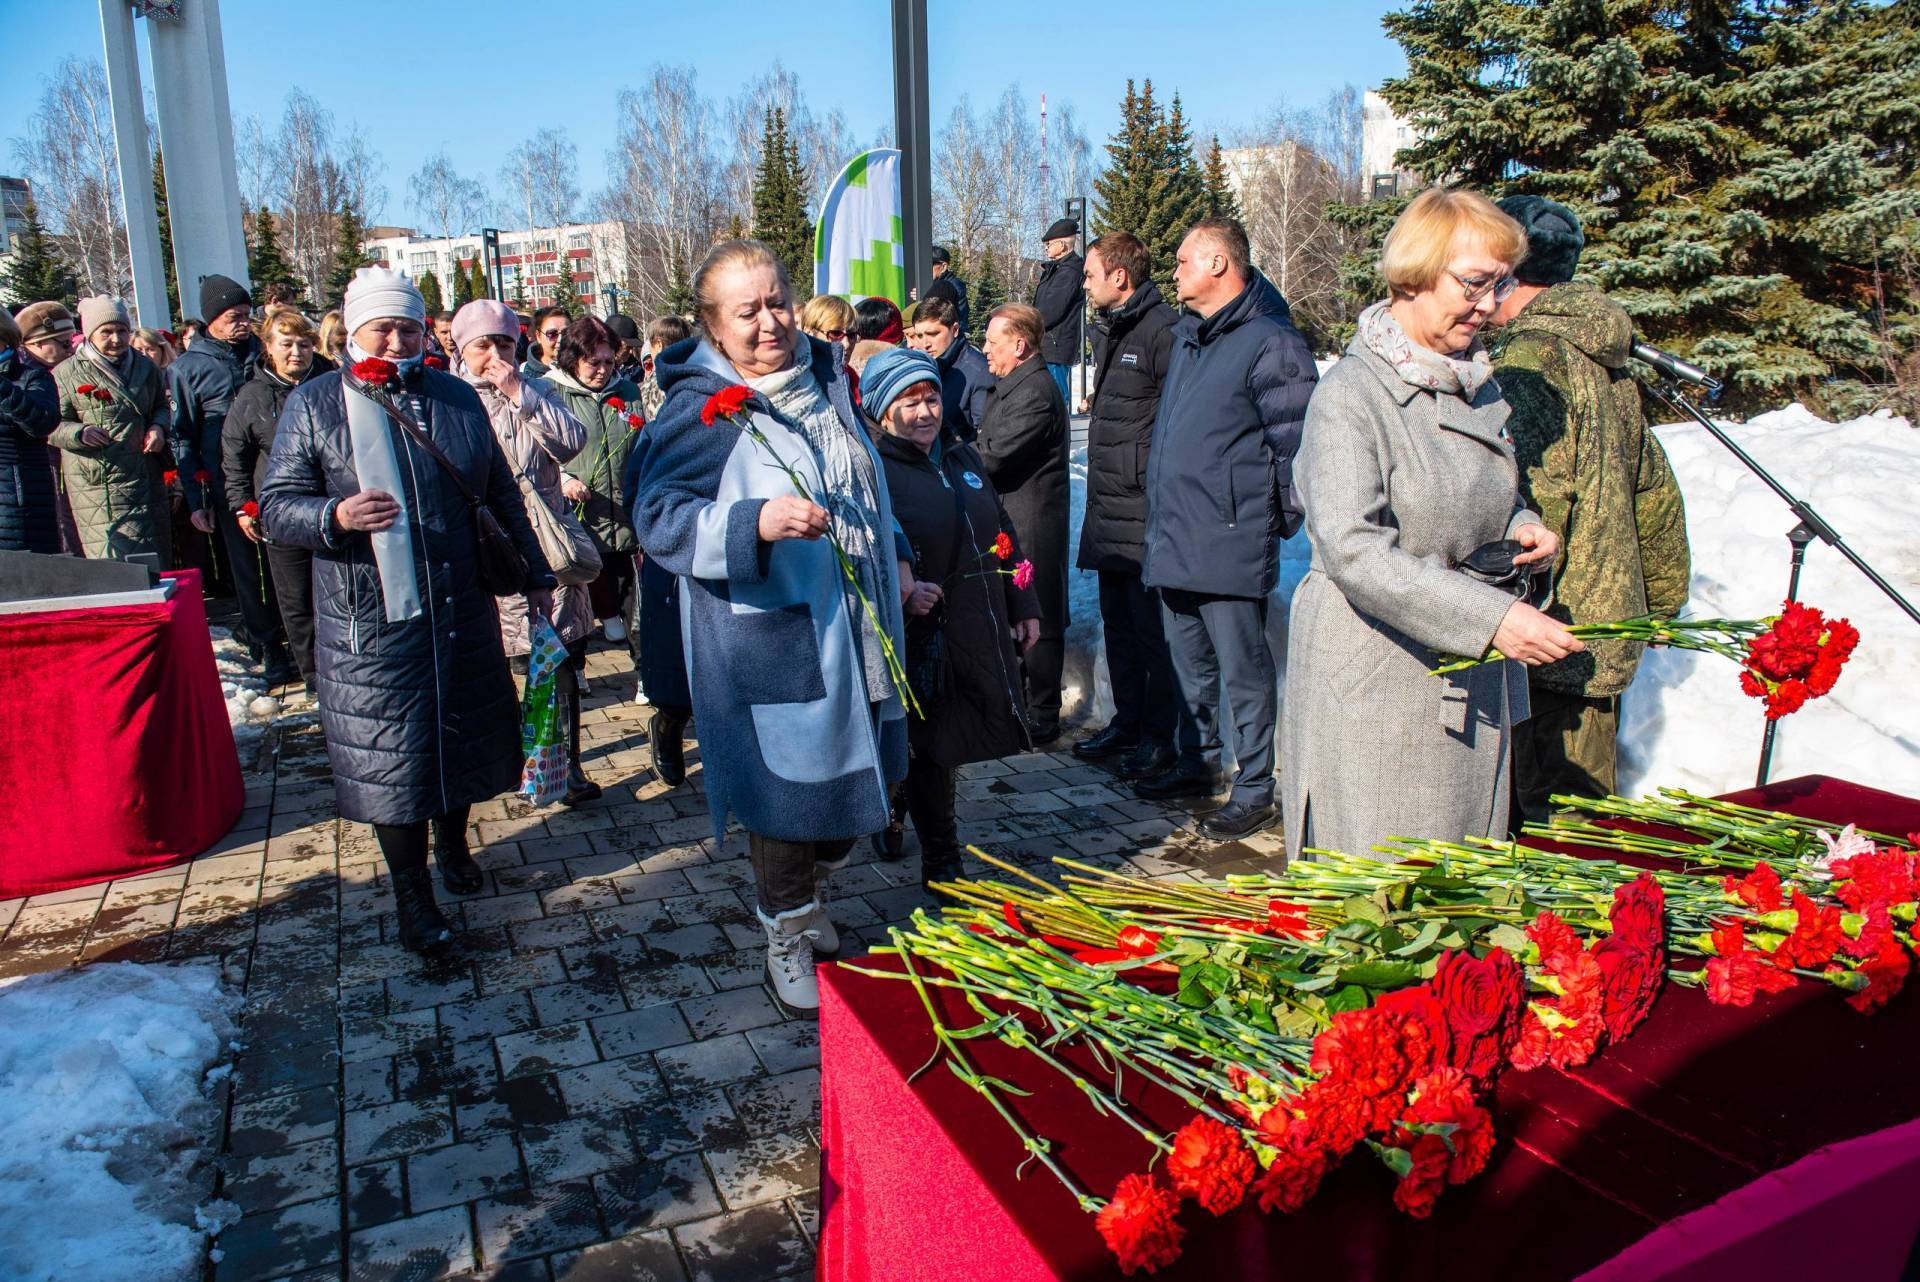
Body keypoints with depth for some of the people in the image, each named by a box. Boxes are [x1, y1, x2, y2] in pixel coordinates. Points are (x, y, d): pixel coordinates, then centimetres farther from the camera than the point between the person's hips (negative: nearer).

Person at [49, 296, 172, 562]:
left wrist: (158, 426, 3)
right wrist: (79, 432, -19)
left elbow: (161, 406, 26)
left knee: (156, 562, 6)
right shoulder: (66, 374, 0)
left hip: (146, 480, 5)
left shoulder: (146, 368, 14)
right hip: (97, 487, -4)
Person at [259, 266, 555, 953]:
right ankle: (412, 892, 17)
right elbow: (275, 507, -3)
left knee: (463, 734, 14)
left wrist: (535, 574, 17)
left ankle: (452, 842, 40)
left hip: (462, 610, 3)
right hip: (371, 624, -3)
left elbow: (502, 495, 15)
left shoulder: (456, 398, 8)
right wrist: (336, 517, -24)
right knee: (389, 754, 2)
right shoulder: (313, 404, -1)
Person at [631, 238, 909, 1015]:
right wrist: (755, 523, -32)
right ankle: (788, 937, 24)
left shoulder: (825, 380, 9)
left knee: (851, 777, 15)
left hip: (854, 633, 7)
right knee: (787, 785, 2)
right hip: (769, 644, -7)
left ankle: (809, 900, 39)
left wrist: (893, 564, 21)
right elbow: (658, 518, -19)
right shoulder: (700, 411, -12)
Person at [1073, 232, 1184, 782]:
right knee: (1117, 622, 16)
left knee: (1152, 626, -2)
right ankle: (1127, 722, 28)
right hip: (1109, 509, 10)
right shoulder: (1108, 330, 16)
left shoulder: (1162, 330, -14)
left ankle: (1160, 737, 9)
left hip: (1147, 510, -10)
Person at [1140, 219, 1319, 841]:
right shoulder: (1187, 339, 16)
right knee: (1190, 665, 19)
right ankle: (1197, 766, 35)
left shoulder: (1270, 343, -13)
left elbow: (1296, 446, -14)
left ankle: (1255, 791, 13)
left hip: (1230, 546, -9)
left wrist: (1277, 522, -8)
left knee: (1243, 672, 1)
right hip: (1172, 543, 9)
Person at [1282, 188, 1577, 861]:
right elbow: (1353, 549, -24)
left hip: (1472, 679, 8)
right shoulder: (1352, 391, -14)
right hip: (1377, 676, -7)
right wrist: (1491, 615, -29)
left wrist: (1520, 527, 4)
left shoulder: (1477, 382, 12)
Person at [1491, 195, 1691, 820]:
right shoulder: (1607, 361, 14)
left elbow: (1534, 511, -24)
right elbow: (1656, 490, 22)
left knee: (1543, 819, -1)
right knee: (1582, 801, 19)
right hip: (1607, 630, 10)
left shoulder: (1531, 363, -15)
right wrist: (1662, 600, 30)